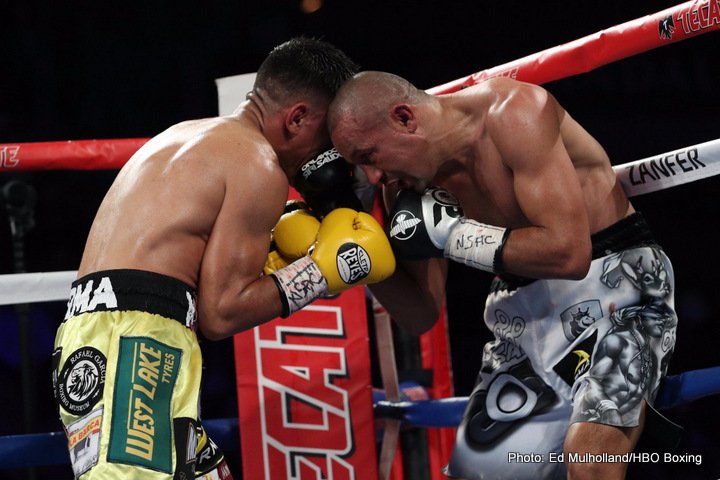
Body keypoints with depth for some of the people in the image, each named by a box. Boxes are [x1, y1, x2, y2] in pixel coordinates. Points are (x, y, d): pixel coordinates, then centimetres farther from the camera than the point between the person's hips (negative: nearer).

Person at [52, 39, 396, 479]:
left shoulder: (186, 137, 24)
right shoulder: (259, 165, -4)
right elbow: (219, 314, -7)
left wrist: (274, 248, 24)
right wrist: (322, 270, 2)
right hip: (132, 347, -10)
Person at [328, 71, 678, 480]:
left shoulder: (515, 112, -20)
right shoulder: (409, 175, 0)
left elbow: (568, 252, -28)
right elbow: (421, 315, 6)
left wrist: (448, 234, -24)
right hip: (526, 310, 8)